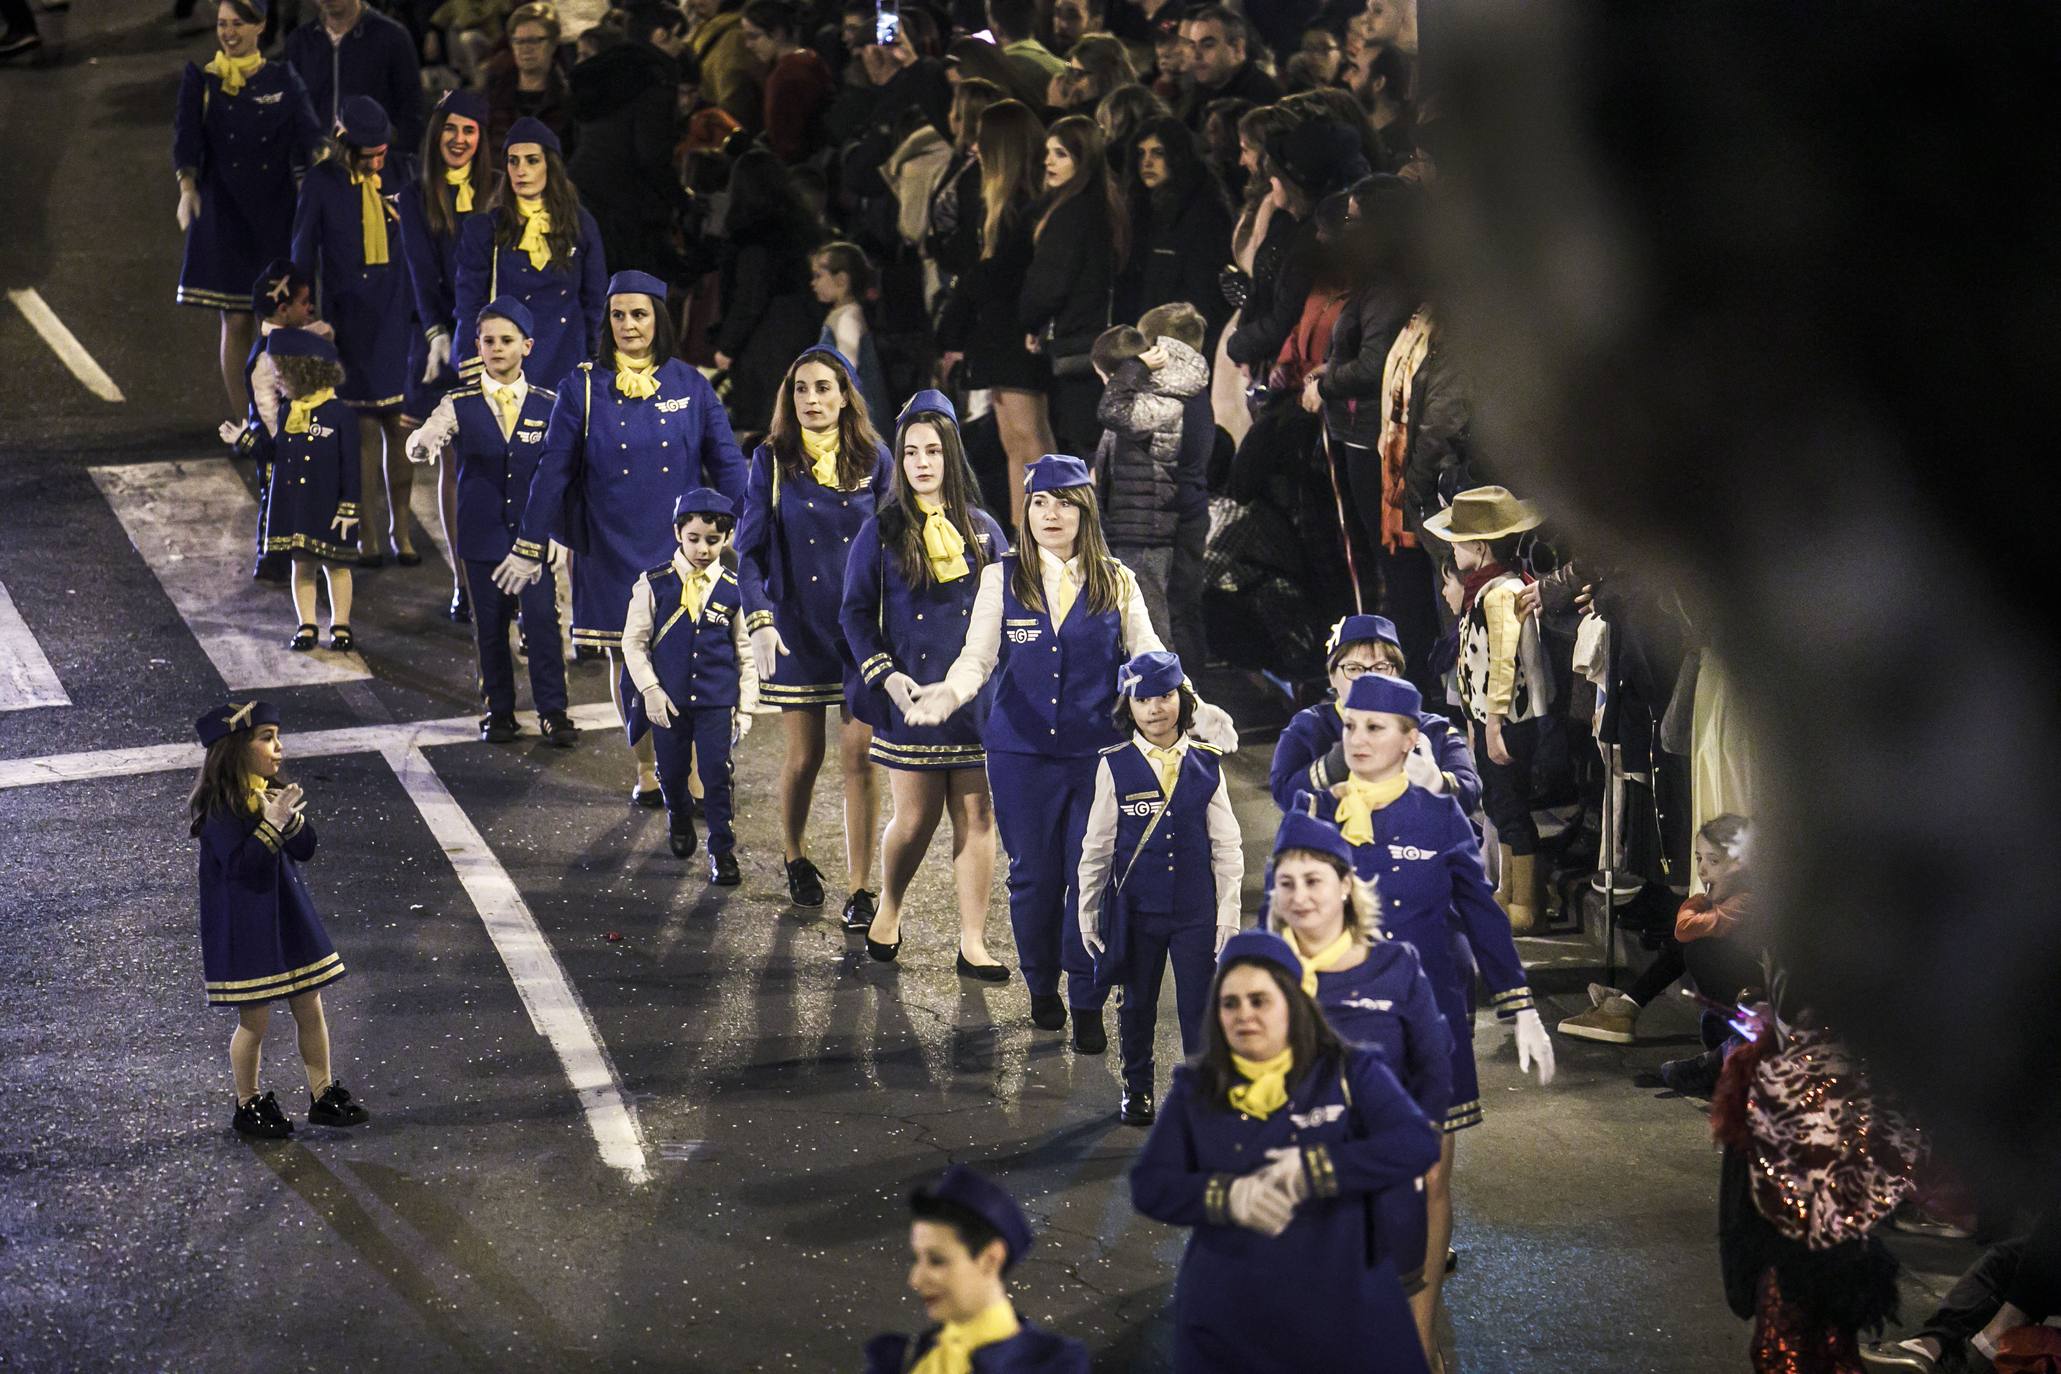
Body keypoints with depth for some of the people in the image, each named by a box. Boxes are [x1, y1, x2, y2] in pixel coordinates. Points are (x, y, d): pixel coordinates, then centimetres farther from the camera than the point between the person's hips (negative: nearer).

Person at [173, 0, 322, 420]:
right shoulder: (200, 79, 5)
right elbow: (186, 134, -8)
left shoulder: (282, 79, 7)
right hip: (223, 213, -1)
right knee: (236, 322, -1)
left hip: (275, 213, 1)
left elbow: (306, 132, -5)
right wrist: (187, 186, -26)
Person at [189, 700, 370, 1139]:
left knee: (310, 1008, 10)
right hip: (244, 924, -7)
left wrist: (291, 820, -13)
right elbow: (239, 864, -23)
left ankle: (323, 1096, 21)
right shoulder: (220, 806, -17)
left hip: (286, 913, 7)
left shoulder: (272, 790, 6)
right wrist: (271, 825, -27)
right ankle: (248, 1106, 18)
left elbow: (305, 850, 5)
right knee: (254, 1019, 2)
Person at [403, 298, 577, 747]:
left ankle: (553, 711, 1)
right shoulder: (459, 405, 0)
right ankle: (499, 711, 18)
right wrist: (423, 444, -38)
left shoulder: (548, 405, 2)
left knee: (542, 620, -7)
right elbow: (422, 441, -15)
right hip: (482, 534, 1)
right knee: (490, 625, 6)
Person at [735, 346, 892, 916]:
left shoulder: (873, 460, 2)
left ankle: (860, 889, 2)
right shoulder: (772, 461, 0)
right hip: (797, 629, 0)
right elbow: (750, 548, -3)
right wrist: (760, 619, -16)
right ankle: (796, 859, 33)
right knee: (804, 758, 6)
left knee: (859, 757, -4)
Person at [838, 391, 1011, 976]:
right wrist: (885, 674, -9)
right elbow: (855, 611, 3)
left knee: (976, 815, 0)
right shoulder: (881, 531, 2)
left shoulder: (982, 529, 8)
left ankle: (972, 943, 6)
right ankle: (887, 913, 27)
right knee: (916, 818, 1)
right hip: (912, 696, -2)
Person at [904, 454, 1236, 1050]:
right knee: (1034, 876, 7)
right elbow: (978, 655, -5)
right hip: (1022, 753, 0)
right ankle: (1042, 989, 27)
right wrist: (950, 692, -26)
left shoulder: (1116, 584, 4)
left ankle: (1087, 1006, 7)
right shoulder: (1002, 578, 3)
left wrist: (1195, 711, -16)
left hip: (1097, 751, 0)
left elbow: (1151, 658, 1)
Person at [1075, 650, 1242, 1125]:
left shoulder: (1206, 765, -2)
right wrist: (1088, 912, 5)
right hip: (1135, 907, 0)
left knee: (1200, 1005, 3)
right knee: (1137, 1002, 14)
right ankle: (1136, 1087, 32)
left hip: (1196, 908, 0)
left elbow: (1227, 848, 2)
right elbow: (1096, 846, 2)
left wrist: (1228, 915, -1)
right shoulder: (1114, 767, -5)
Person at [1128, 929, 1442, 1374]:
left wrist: (1314, 1169, -22)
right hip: (1227, 1317, 2)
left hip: (1344, 1308, -1)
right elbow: (1149, 1185, 1)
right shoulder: (1195, 1088, 6)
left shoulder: (1350, 1072, 0)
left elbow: (1418, 1144, -13)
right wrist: (1227, 1196, -18)